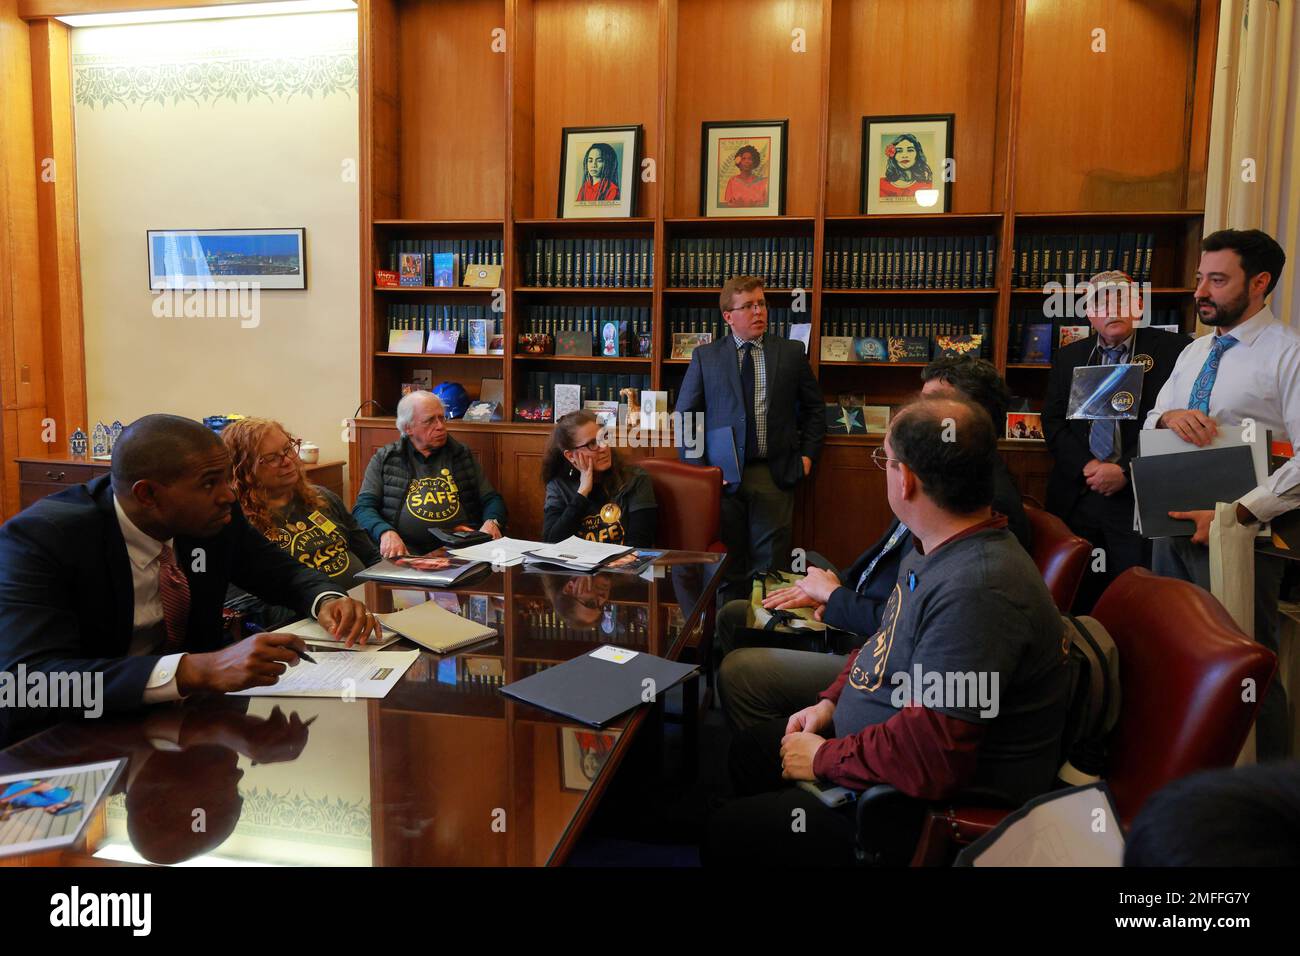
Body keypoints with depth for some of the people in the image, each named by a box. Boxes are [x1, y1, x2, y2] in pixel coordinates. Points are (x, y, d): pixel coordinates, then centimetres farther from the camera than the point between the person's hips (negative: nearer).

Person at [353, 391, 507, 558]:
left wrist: (491, 523, -6)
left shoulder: (462, 455, 18)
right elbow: (364, 507, 6)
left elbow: (491, 499, 19)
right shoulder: (384, 459, 13)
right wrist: (386, 532, -16)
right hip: (405, 553, -2)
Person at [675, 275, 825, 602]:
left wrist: (808, 454, 5)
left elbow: (814, 408, 16)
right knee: (727, 564, 6)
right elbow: (685, 414, 7)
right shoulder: (704, 357, 5)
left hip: (775, 474, 0)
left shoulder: (792, 352, 7)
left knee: (770, 562, 2)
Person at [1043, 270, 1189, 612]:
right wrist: (1086, 465, -7)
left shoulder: (1171, 349, 1)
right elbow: (1053, 420, 8)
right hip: (1075, 496, 3)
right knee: (1077, 596, 7)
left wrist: (1125, 470, -13)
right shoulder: (1068, 357, 14)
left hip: (1138, 496, -3)